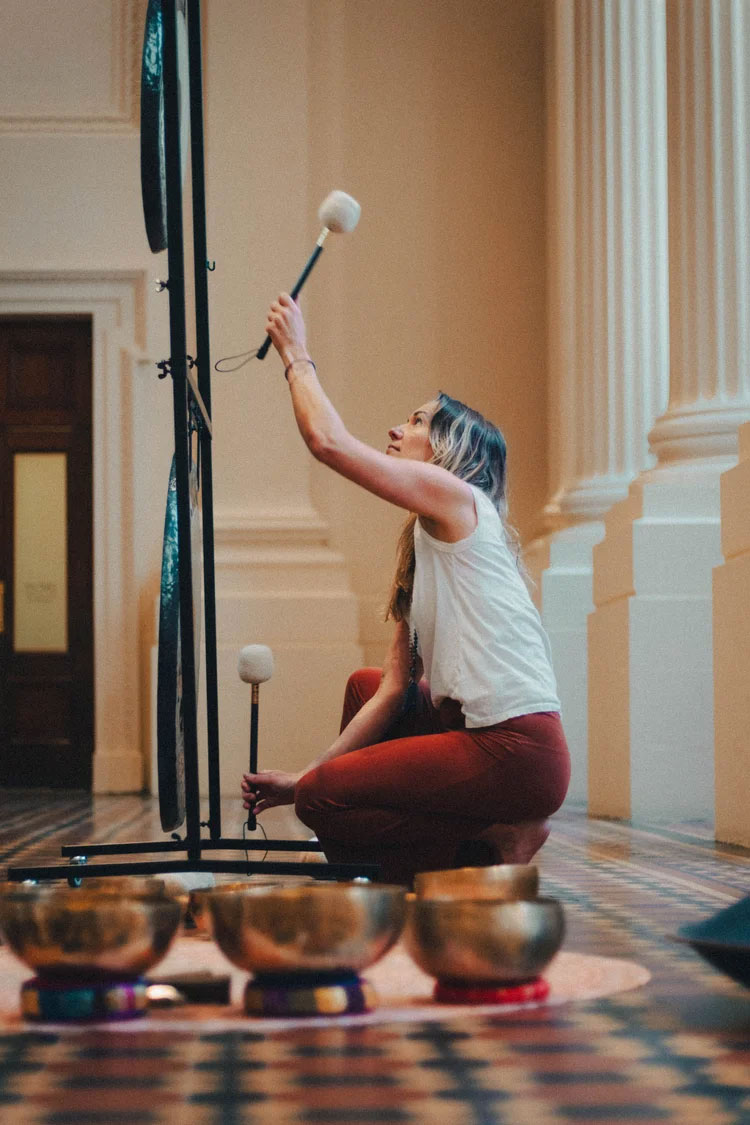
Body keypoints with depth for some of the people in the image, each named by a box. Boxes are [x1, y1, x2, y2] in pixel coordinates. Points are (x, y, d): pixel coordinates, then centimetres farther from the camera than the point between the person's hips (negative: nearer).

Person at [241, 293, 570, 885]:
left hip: (515, 749, -9)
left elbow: (328, 440, -14)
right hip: (480, 728, 9)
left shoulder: (458, 498, -6)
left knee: (322, 798, -5)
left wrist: (296, 355, 3)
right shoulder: (425, 547, 20)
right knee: (365, 684, 27)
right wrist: (302, 775, 11)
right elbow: (395, 690, 15)